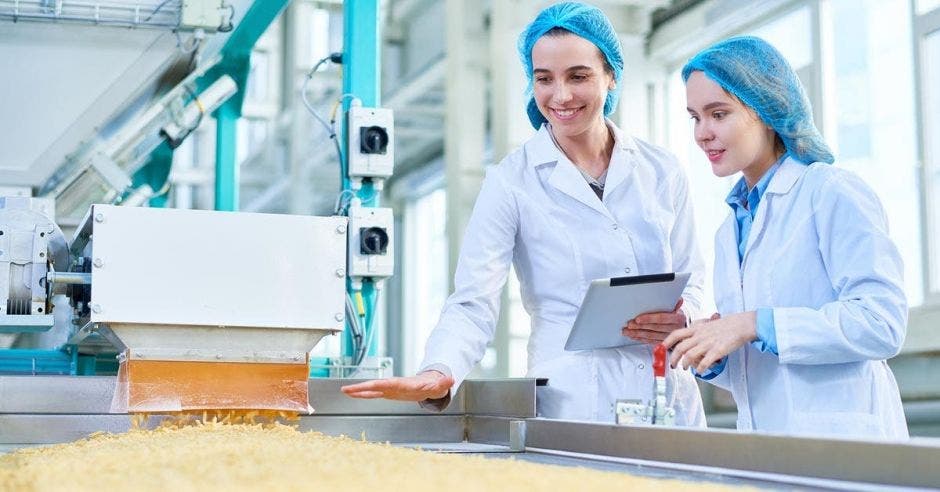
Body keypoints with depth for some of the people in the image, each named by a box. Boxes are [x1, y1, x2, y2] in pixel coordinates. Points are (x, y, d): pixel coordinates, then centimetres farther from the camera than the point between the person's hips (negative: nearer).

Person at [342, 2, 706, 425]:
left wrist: (682, 319, -8)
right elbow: (474, 305, -11)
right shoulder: (512, 182, -4)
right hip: (571, 408, -3)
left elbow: (690, 280, 15)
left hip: (670, 404, 4)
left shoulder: (661, 172, 7)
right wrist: (439, 373, -30)